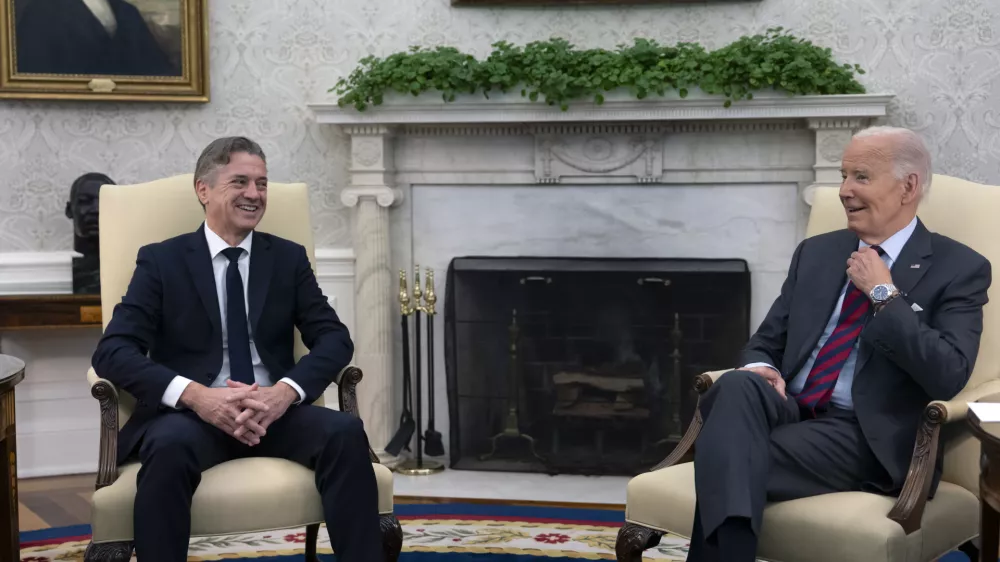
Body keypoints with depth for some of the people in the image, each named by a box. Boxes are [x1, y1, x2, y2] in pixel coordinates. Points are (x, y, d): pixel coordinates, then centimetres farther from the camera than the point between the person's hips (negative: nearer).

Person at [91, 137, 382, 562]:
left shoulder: (288, 258, 13)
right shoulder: (161, 261, 5)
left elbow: (334, 339, 4)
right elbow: (112, 352, -6)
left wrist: (285, 391, -17)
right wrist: (196, 396, -22)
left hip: (274, 412, 3)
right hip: (190, 415, -2)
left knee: (345, 432, -27)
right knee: (169, 446, -37)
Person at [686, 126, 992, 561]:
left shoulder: (959, 269, 2)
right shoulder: (816, 252, 18)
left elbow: (949, 377, -12)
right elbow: (767, 341, 19)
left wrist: (884, 293, -10)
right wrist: (758, 368, -7)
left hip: (865, 436, -5)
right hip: (788, 412, 5)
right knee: (737, 387, -33)